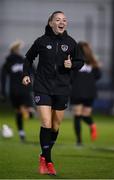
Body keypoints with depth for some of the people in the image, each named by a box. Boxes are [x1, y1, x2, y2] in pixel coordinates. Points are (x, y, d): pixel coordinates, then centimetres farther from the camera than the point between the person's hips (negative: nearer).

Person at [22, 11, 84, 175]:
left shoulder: (71, 43, 0)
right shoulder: (42, 41, -4)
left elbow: (80, 61, 11)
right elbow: (29, 58, 12)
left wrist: (72, 65, -10)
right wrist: (26, 74, 1)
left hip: (62, 89, 3)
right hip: (43, 87, -3)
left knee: (56, 126, 10)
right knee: (46, 124, -13)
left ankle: (44, 156, 31)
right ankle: (47, 161, -3)